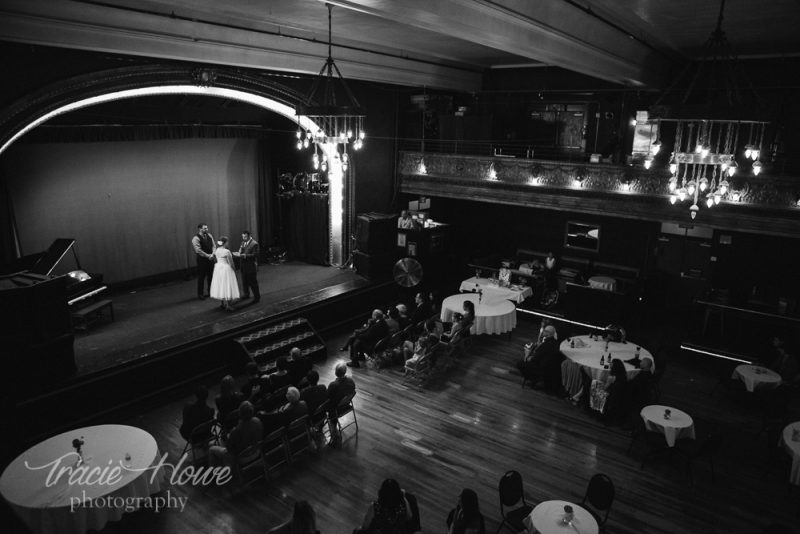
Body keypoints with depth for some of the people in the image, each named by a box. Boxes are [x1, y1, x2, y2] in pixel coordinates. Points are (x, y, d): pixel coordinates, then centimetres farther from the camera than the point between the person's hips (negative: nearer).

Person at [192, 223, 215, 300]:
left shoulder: (209, 236, 7)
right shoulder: (196, 238, -13)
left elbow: (213, 246, 6)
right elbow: (198, 250, -19)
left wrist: (212, 254, -12)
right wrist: (208, 256, -18)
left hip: (210, 258, 6)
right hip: (202, 260, -6)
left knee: (211, 276, 12)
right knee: (201, 277, 2)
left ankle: (210, 291, 27)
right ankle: (200, 294, 14)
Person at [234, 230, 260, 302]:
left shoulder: (254, 243, -12)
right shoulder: (243, 243, 11)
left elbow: (254, 255, -18)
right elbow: (241, 252, 15)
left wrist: (244, 255, -26)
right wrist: (238, 254, -9)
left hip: (251, 267, -7)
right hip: (243, 266, 7)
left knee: (253, 282, -1)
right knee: (244, 281, 15)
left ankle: (257, 296, 10)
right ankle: (246, 294, 31)